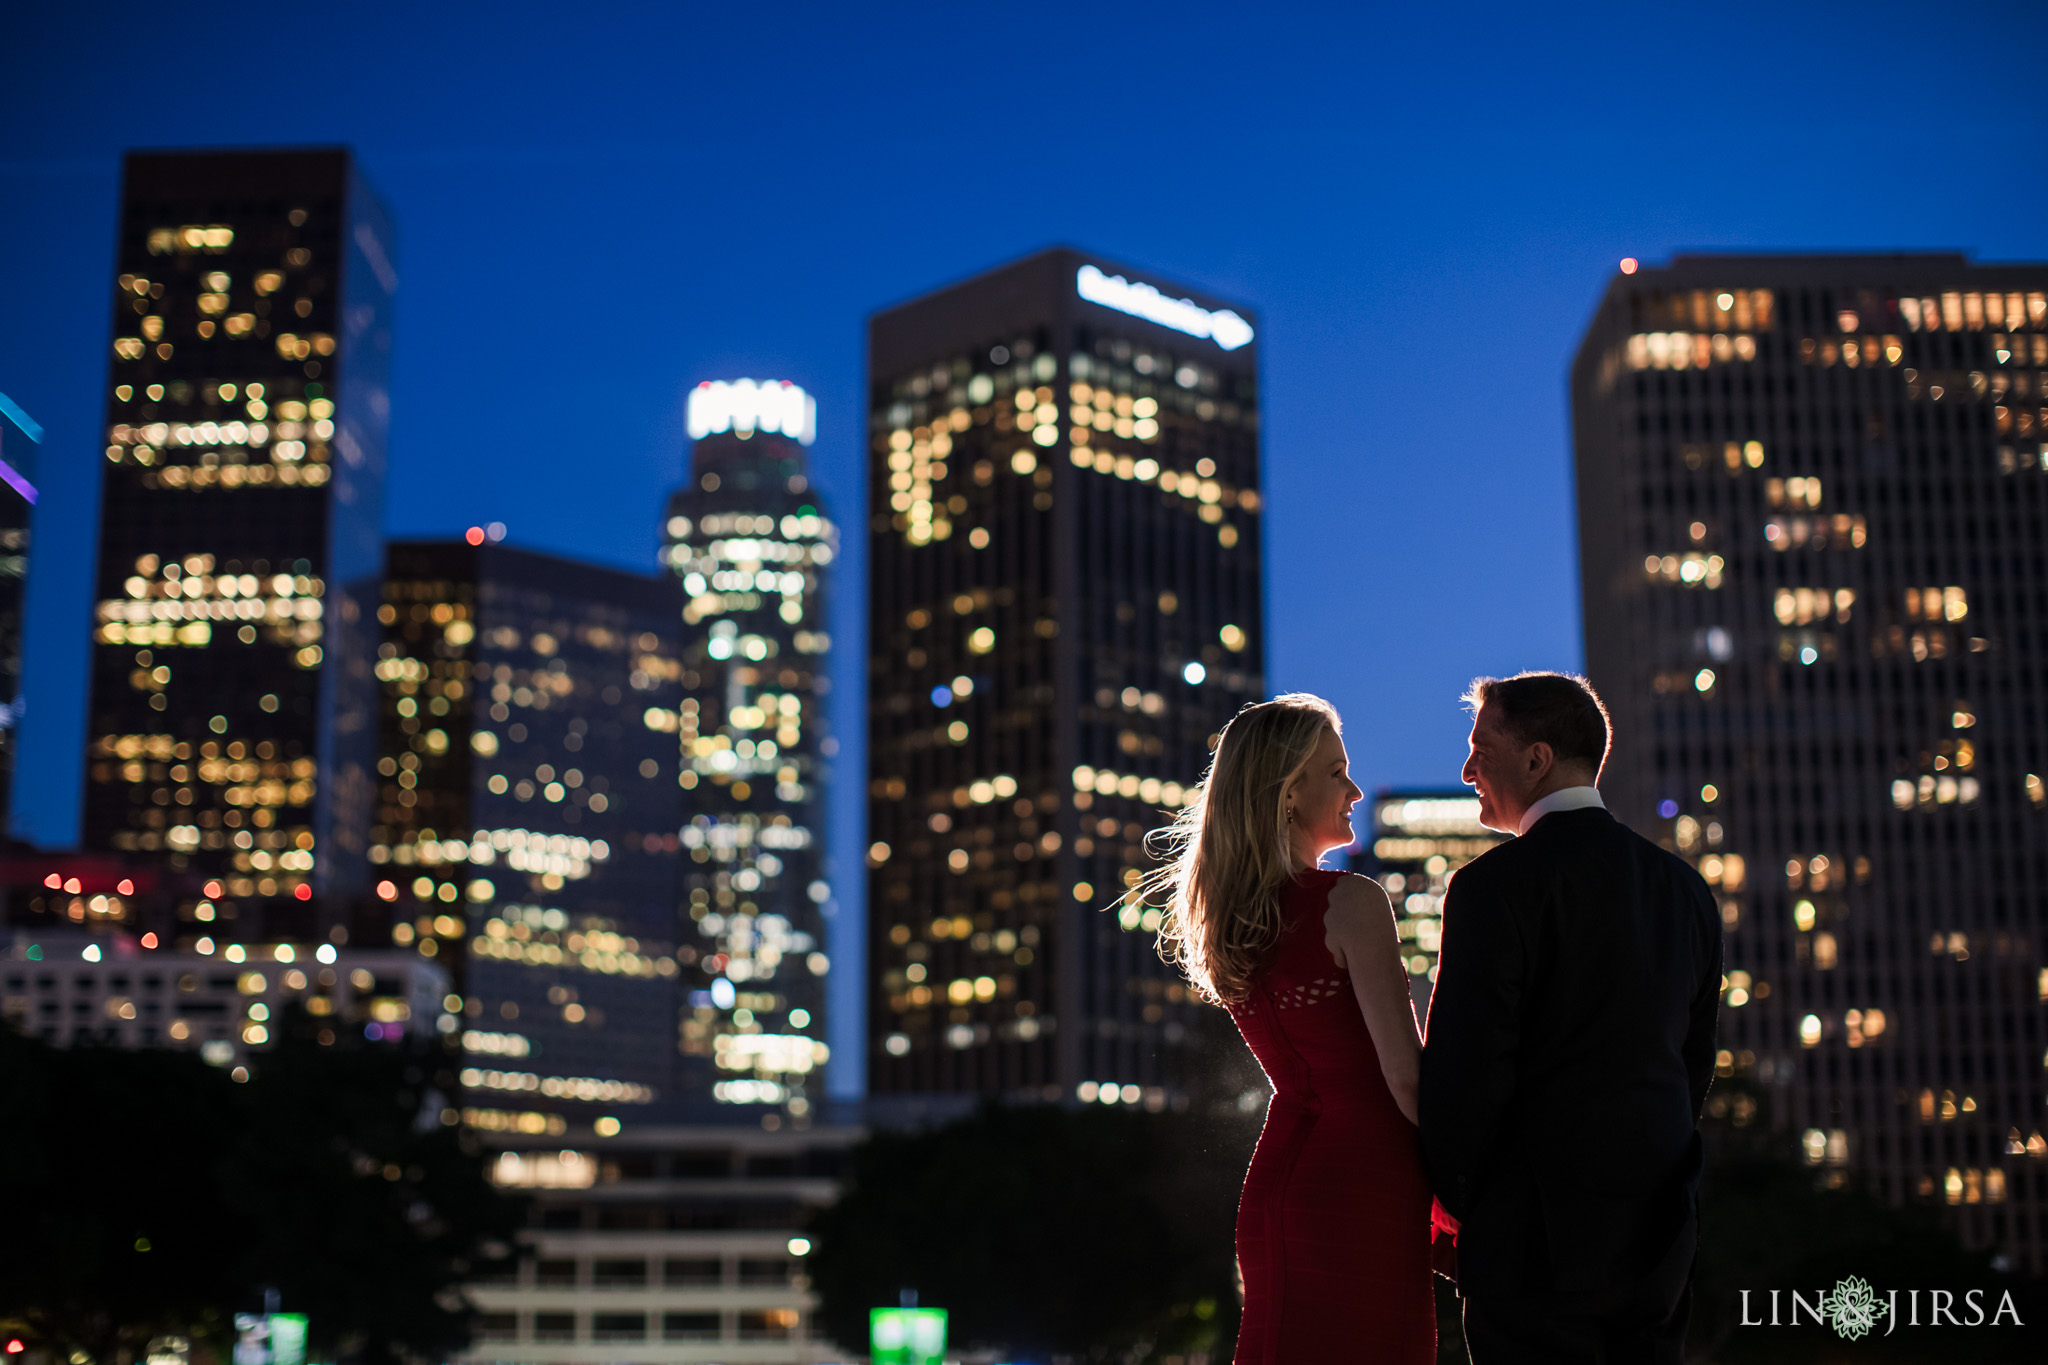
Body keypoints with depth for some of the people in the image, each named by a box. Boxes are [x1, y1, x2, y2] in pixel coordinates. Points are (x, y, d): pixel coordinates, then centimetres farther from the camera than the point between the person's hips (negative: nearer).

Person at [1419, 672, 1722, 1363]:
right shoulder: (1683, 885, 11)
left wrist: (1455, 1205, -1)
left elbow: (1464, 1071, -14)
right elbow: (1695, 1063, 15)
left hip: (1538, 1247, -7)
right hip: (1659, 1239, 7)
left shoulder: (1495, 885, -12)